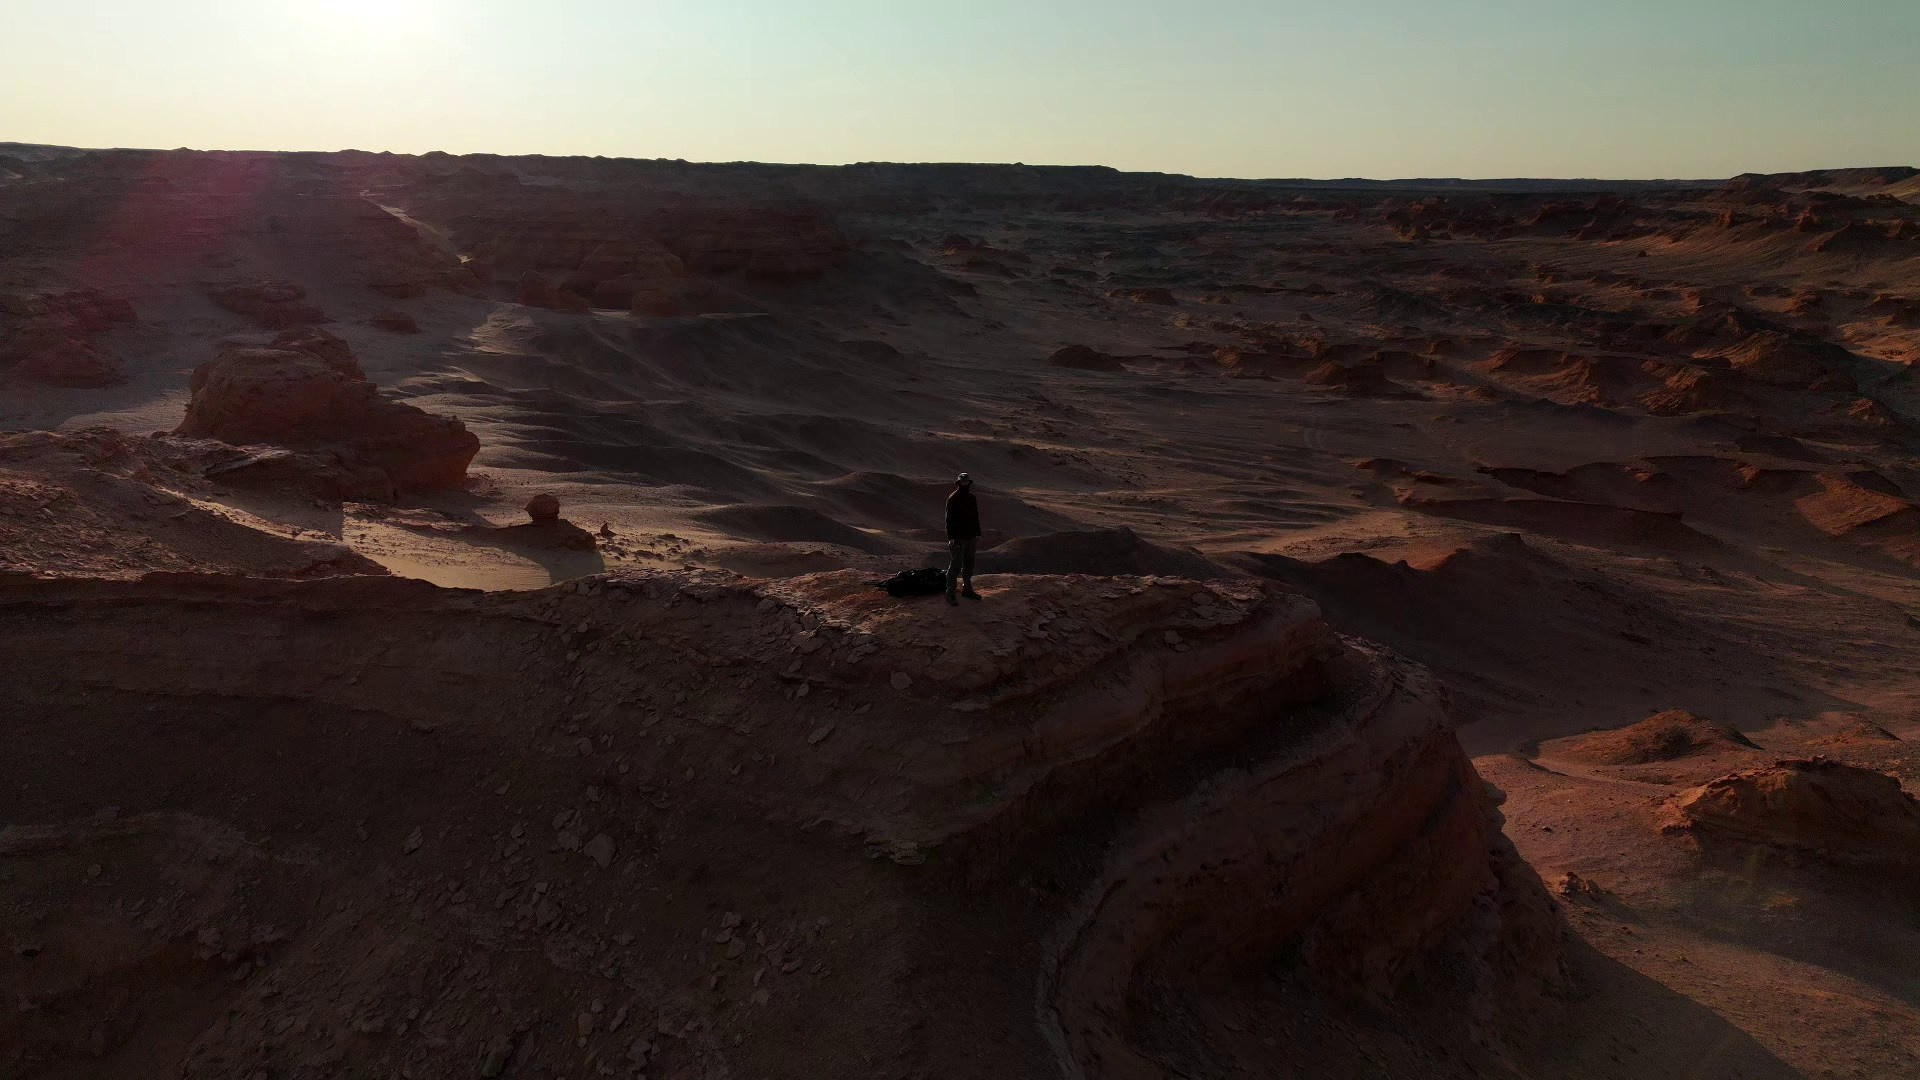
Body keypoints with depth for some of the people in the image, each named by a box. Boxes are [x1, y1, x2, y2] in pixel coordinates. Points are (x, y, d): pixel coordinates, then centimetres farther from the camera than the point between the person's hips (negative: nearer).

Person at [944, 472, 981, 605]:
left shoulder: (972, 499, 9)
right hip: (958, 538, -7)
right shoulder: (952, 499, -11)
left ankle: (967, 589, 28)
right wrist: (950, 538, -19)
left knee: (969, 564, 15)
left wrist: (978, 535, 15)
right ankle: (950, 594, -5)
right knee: (956, 565, -8)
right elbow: (949, 519, -14)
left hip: (971, 537, 7)